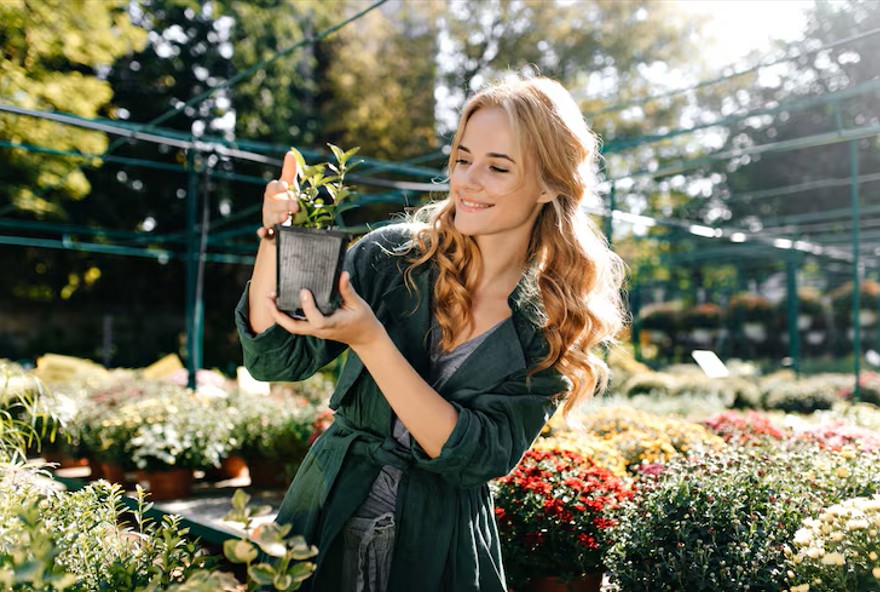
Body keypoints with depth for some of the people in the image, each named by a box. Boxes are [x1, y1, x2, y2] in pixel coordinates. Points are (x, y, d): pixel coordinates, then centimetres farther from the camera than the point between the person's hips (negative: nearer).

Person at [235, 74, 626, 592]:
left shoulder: (558, 327, -11)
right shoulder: (392, 256, -9)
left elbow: (482, 456, -20)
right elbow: (276, 359, -11)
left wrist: (370, 340, -30)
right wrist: (275, 239, -27)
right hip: (326, 528, 2)